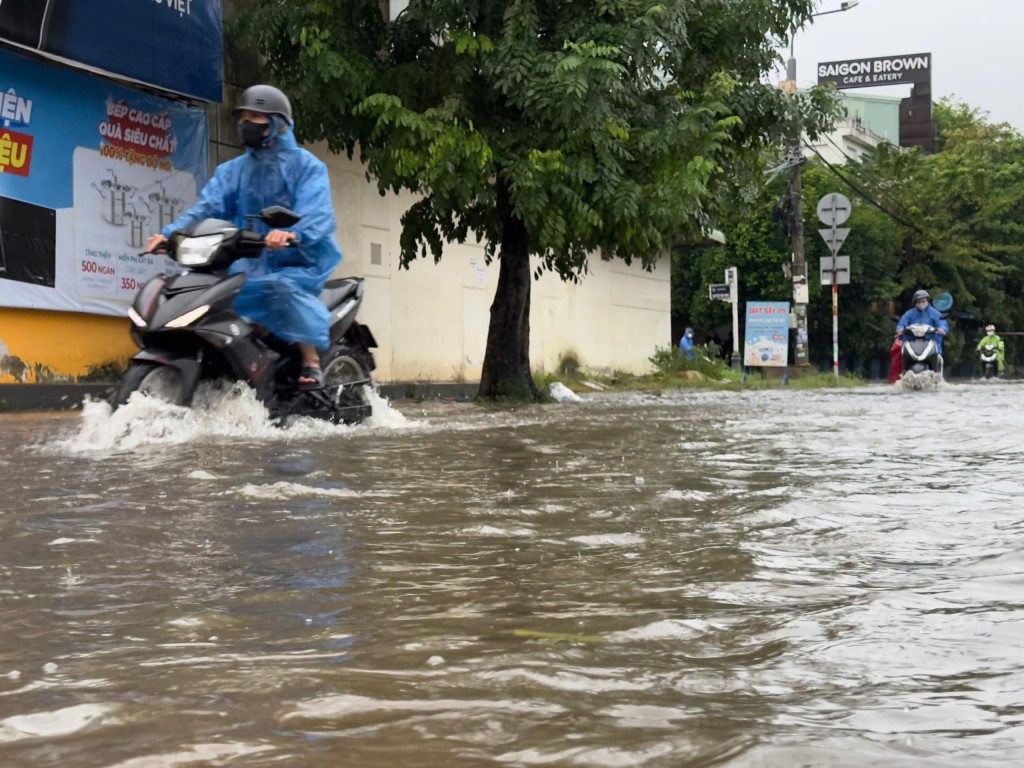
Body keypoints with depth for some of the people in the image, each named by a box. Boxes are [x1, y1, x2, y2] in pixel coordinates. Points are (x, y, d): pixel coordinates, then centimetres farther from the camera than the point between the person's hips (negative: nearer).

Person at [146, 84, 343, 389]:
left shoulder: (305, 166, 1)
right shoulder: (233, 170, 19)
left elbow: (317, 212, -17)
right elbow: (208, 206, 4)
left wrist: (292, 233, -39)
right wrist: (172, 232, -16)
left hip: (298, 263, -6)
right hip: (251, 266, 6)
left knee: (283, 287, -36)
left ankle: (311, 363, -32)